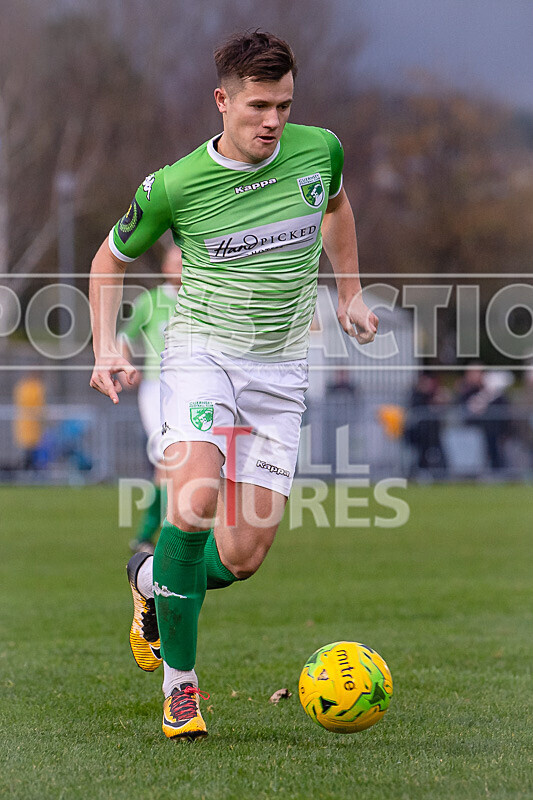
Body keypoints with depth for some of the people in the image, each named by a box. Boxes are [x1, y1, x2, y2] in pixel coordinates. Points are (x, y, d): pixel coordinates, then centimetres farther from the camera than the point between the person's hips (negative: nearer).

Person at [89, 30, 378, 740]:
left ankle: (151, 582, 31)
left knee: (243, 556, -4)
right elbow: (112, 257, 8)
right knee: (195, 501, -29)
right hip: (202, 353, -3)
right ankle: (179, 679, -12)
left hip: (282, 368, 3)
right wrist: (106, 346, -4)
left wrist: (350, 294, 21)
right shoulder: (175, 187, -10)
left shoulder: (319, 150, -2)